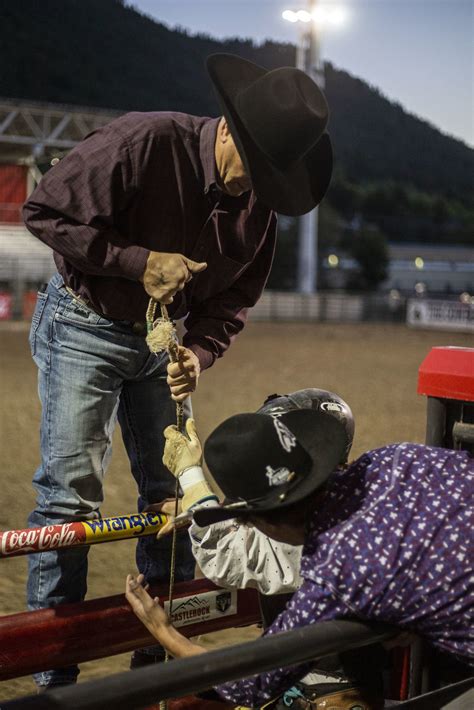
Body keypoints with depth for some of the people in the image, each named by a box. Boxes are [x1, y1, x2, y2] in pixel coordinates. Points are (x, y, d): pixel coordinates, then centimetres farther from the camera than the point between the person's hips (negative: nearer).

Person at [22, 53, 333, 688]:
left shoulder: (258, 203, -5)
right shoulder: (143, 143, -24)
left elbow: (236, 296, 2)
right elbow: (45, 212, -22)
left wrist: (199, 352, -17)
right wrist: (139, 262, -27)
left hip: (163, 339, 6)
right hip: (84, 328, -6)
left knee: (174, 488, 8)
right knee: (72, 492, -8)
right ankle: (54, 671, 5)